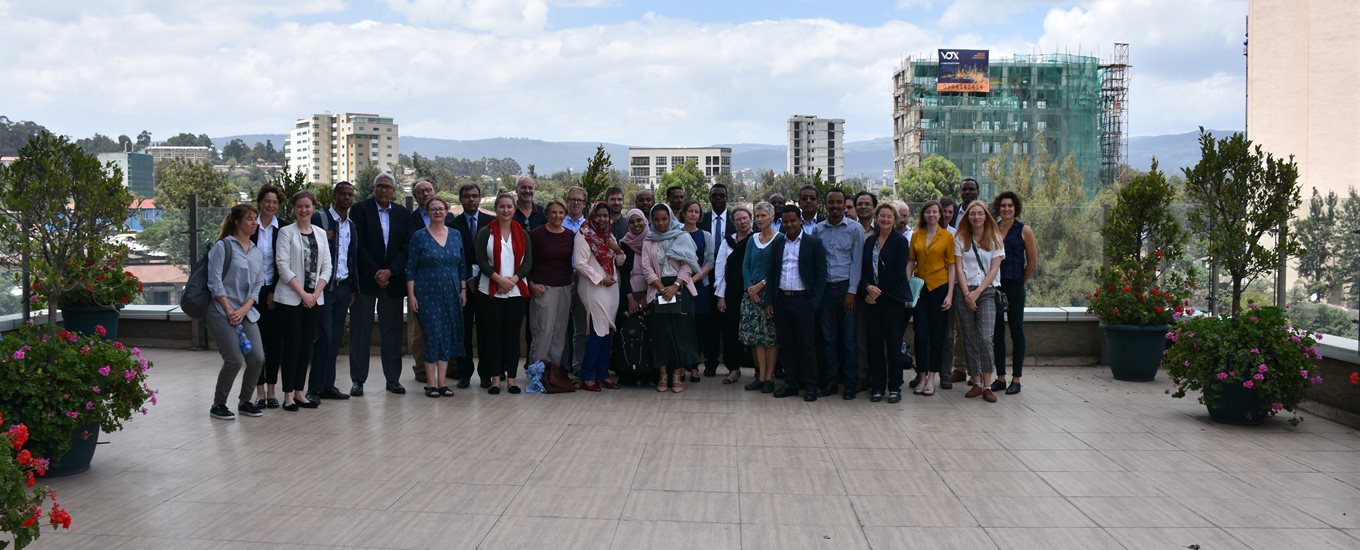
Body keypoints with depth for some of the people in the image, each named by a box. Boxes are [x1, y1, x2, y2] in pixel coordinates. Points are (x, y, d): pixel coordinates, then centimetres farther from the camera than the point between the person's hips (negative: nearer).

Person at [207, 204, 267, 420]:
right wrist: (229, 310, -12)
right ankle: (218, 405, 6)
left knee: (257, 358, -6)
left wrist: (244, 309, -4)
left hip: (246, 312, 6)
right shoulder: (223, 246, -4)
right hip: (221, 312, -6)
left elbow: (257, 286, 11)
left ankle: (244, 401, 16)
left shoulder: (257, 253, 14)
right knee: (235, 360, -13)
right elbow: (215, 282, -9)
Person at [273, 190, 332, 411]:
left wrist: (316, 293, -5)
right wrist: (302, 293, -13)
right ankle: (288, 395, 3)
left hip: (314, 299, 4)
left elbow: (326, 267, 8)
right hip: (291, 299, -4)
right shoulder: (286, 232, -3)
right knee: (292, 346, -4)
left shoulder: (321, 233, 11)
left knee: (306, 346, 6)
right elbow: (283, 266, -10)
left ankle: (300, 393, 14)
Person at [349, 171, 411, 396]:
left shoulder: (403, 214, 8)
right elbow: (358, 245, -7)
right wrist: (375, 273, -11)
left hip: (392, 280, 3)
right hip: (365, 279, -3)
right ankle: (358, 380, 6)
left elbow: (406, 247, 2)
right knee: (360, 330, 1)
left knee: (392, 330, 6)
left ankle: (393, 378, 13)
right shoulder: (360, 210, -1)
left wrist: (389, 272, -10)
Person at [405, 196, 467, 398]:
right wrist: (411, 295, -7)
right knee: (432, 336, -5)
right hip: (427, 294, -3)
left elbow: (462, 265, 12)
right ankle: (431, 384, 3)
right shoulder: (419, 236, -1)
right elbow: (410, 268, -2)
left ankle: (442, 382, 9)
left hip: (451, 294, 3)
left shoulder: (456, 235, 9)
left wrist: (463, 290, 6)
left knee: (448, 336, 3)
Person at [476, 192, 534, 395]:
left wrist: (513, 280, -12)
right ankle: (495, 378, 5)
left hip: (517, 291, 2)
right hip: (491, 291, -2)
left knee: (513, 334, 3)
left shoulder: (522, 234, 9)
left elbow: (528, 262, 3)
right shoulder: (485, 233, 3)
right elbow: (481, 261, -4)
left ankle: (511, 377, 8)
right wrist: (500, 279, -15)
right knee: (492, 334, 0)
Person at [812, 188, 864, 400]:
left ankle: (850, 384, 5)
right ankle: (829, 381, 12)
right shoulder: (817, 229, 8)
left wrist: (852, 292, -8)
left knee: (849, 338, -1)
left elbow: (856, 261, -3)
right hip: (824, 287, 3)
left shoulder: (855, 229, 0)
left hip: (845, 287, -3)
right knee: (828, 337, 5)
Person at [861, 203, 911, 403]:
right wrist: (868, 287, -10)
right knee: (874, 342, 4)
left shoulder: (900, 242, -2)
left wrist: (879, 290, -11)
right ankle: (877, 386, 10)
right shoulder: (869, 241, 12)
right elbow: (863, 269, 9)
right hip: (872, 298, 4)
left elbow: (899, 272, -9)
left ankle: (894, 387, 6)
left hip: (892, 297, -4)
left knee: (893, 342, -1)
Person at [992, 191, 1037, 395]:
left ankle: (1016, 380, 5)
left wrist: (1020, 283, 5)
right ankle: (1000, 377, 15)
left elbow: (1033, 261, 1)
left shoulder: (1024, 230, -1)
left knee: (1016, 331, 0)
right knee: (997, 331, 6)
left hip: (1014, 287, -4)